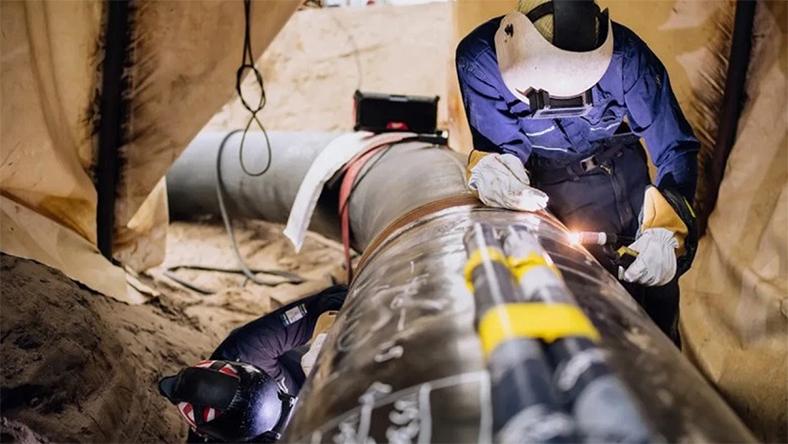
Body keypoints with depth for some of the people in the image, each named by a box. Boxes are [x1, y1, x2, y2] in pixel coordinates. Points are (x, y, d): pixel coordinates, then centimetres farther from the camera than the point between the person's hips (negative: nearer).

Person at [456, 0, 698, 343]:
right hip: (546, 187, 0)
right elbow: (502, 144, -22)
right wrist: (489, 167, -47)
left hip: (620, 170, 1)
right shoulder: (480, 58, -27)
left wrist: (664, 231, -40)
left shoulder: (624, 55, -28)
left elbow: (676, 148, -25)